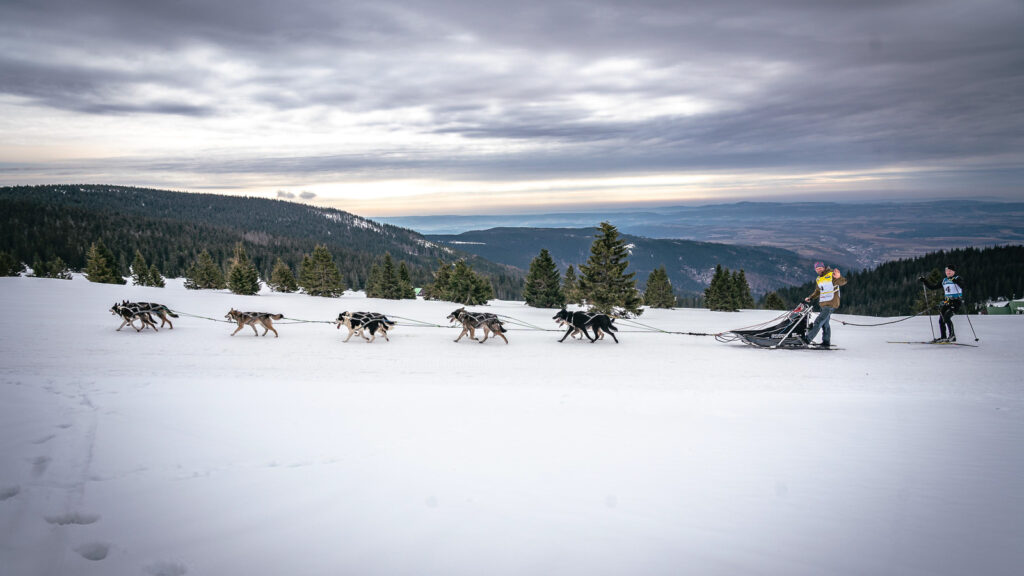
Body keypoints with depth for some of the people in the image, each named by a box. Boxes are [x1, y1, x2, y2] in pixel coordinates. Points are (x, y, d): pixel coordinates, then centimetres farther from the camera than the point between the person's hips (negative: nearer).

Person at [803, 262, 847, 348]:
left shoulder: (831, 275, -9)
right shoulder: (818, 279, 15)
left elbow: (843, 282, -21)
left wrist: (839, 277, -42)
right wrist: (810, 298, 16)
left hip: (831, 304, -8)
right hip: (823, 304, 8)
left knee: (819, 321, -12)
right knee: (825, 323, 11)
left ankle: (807, 339, -13)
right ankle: (826, 342, 18)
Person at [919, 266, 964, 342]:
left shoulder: (958, 278, -3)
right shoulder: (944, 281, 16)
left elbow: (961, 285, -26)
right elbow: (933, 287, 20)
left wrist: (956, 281, -45)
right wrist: (924, 281, 10)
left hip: (956, 302, -7)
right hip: (946, 302, 7)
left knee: (946, 317, -23)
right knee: (941, 319, -3)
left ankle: (952, 336, -16)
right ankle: (943, 337, 7)